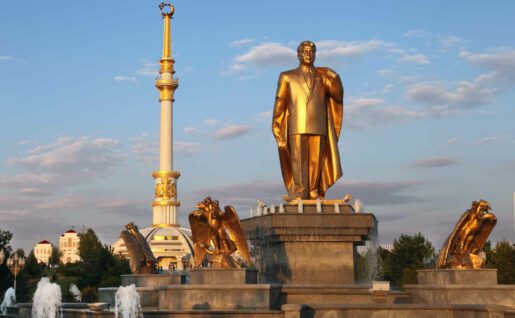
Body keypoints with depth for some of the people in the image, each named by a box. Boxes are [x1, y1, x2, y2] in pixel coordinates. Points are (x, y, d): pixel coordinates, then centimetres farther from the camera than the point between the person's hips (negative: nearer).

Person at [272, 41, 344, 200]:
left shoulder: (323, 76, 16)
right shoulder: (287, 77, 13)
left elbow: (338, 97, 5)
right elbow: (280, 103, 8)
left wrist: (334, 79, -13)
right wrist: (277, 128, 0)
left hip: (318, 127, 2)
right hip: (297, 127, -2)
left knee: (316, 162, -3)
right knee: (298, 162, -8)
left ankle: (314, 196, -1)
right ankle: (299, 196, -11)